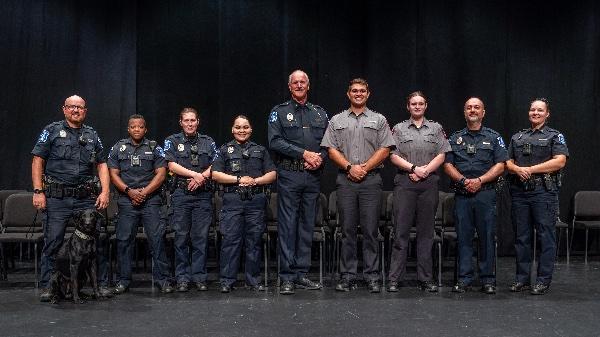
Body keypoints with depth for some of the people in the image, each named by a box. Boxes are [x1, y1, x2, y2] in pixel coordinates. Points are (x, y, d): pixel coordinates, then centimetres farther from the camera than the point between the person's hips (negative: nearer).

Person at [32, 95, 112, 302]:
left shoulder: (92, 135, 15)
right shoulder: (52, 131, 5)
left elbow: (102, 165, 14)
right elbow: (37, 161, 1)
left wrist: (105, 192, 2)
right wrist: (38, 191, -8)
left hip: (87, 199, 3)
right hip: (56, 199, -2)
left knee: (98, 241, 1)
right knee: (52, 243, 1)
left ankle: (102, 284, 11)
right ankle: (47, 287, 12)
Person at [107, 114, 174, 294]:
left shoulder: (154, 148, 8)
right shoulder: (118, 148, 11)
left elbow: (161, 174, 1)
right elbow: (113, 174, 5)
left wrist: (144, 192, -8)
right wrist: (129, 191, -8)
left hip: (151, 200, -1)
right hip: (126, 200, 1)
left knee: (157, 238, -4)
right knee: (124, 240, 2)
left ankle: (163, 279, 1)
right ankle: (123, 280, 12)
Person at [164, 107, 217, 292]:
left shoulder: (208, 142, 15)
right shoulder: (172, 141, 9)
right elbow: (172, 166, -3)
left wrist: (201, 178, -10)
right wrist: (196, 174, -10)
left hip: (203, 195, 1)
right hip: (181, 194, -1)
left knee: (201, 237, 1)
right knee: (181, 237, 1)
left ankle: (199, 276, 8)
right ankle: (182, 278, 7)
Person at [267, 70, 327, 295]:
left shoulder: (320, 113, 16)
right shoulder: (279, 112, 6)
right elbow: (275, 141, -7)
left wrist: (320, 158, -9)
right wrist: (304, 153, -13)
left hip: (313, 176, 4)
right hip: (289, 176, -3)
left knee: (307, 225, 6)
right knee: (287, 226, -4)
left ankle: (301, 274, 14)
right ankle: (287, 277, 0)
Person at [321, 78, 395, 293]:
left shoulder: (378, 120, 10)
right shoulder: (337, 121, 13)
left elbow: (384, 150, 2)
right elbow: (332, 150, 5)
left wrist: (364, 168, -9)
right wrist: (350, 167, -9)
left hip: (371, 180, -1)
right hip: (345, 180, 1)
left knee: (370, 230, -1)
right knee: (347, 229, 3)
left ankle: (372, 277, 5)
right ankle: (347, 277, 9)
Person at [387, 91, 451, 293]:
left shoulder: (435, 128, 13)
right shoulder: (399, 129, 10)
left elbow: (441, 156, 5)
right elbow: (394, 156, 1)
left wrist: (424, 171, -8)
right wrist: (414, 168, -11)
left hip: (429, 183, 1)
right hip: (405, 183, -1)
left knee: (426, 231, 4)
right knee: (401, 231, -4)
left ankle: (425, 279, 10)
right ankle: (394, 279, 0)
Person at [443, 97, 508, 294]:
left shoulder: (494, 137, 9)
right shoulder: (455, 138, 14)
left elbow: (500, 165, 0)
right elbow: (448, 165, 6)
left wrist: (479, 180, -12)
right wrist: (464, 180, -11)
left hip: (486, 193, -1)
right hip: (461, 194, 2)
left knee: (487, 237, 0)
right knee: (463, 237, 2)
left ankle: (488, 280, 8)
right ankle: (464, 279, 8)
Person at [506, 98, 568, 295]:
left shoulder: (555, 136, 5)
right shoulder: (517, 137, 19)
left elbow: (560, 161, -9)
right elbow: (508, 162, 16)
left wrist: (531, 169, -12)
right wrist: (517, 169, -7)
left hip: (544, 191, -4)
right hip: (519, 191, 5)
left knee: (546, 237, -3)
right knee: (521, 236, 7)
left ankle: (543, 280, 3)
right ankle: (522, 278, 14)